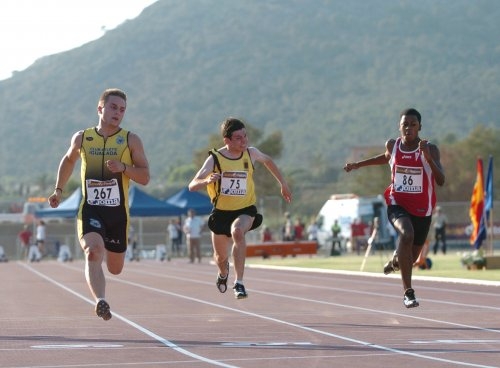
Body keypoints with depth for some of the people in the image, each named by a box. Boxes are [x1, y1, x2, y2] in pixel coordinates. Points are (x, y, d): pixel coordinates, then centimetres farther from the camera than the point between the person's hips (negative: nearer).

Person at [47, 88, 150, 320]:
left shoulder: (131, 140, 0)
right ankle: (100, 301, -41)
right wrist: (59, 190, 19)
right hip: (90, 211, -1)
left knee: (115, 269, 13)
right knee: (94, 253, -29)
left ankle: (109, 250, 50)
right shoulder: (82, 138, 5)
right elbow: (68, 160, 26)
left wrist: (123, 167, -18)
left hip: (118, 213, 1)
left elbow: (145, 177, -1)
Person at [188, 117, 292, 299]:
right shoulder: (215, 158, -16)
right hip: (222, 211, 1)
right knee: (221, 257, 15)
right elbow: (192, 185, -23)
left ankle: (239, 283, -34)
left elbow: (268, 161, 17)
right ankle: (223, 273, 55)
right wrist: (207, 181, -44)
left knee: (237, 232, -35)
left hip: (245, 209, -1)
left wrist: (283, 184, 20)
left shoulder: (251, 153, -8)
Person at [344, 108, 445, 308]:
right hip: (397, 204, -1)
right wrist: (357, 164, 21)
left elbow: (441, 181, -23)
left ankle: (396, 261, 55)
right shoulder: (393, 145, -5)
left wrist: (428, 157, -35)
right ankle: (408, 292, -31)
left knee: (411, 257, 14)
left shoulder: (430, 149, -13)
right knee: (407, 234, -33)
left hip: (422, 209, 1)